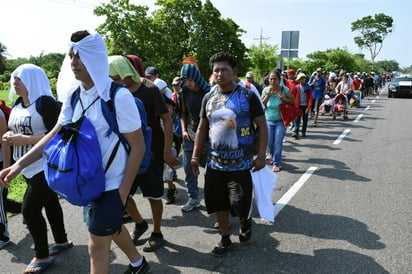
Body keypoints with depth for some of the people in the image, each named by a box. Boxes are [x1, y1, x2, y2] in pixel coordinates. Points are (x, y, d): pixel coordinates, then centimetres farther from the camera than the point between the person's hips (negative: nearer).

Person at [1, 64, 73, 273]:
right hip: (29, 168, 9)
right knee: (49, 202, 18)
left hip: (46, 167, -8)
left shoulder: (45, 102, -16)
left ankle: (42, 256, 10)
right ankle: (62, 241, 35)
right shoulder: (17, 105, 10)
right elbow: (18, 131, 20)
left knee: (30, 209, -7)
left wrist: (24, 140, -25)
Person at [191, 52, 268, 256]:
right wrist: (195, 156, 7)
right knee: (218, 202, 11)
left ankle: (245, 222, 33)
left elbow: (262, 126, -3)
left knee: (240, 203, -3)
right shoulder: (209, 98, 5)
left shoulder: (248, 96, -6)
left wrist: (261, 155, -10)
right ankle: (225, 238, 32)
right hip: (215, 162, 4)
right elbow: (202, 128, 11)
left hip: (240, 163, -4)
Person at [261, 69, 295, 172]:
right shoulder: (266, 90, -7)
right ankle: (272, 154, 43)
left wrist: (283, 98, -21)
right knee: (269, 142, 8)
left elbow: (293, 100, -4)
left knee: (278, 143, -5)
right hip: (268, 120, 2)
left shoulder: (284, 89, -12)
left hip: (280, 121, -2)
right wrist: (268, 95, -18)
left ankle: (276, 164, 11)